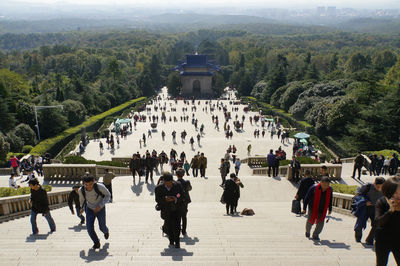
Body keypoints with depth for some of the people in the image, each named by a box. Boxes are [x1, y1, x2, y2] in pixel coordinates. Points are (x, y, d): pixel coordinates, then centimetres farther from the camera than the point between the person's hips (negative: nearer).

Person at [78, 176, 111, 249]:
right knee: (89, 228, -13)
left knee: (102, 227, 11)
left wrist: (100, 205, -30)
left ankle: (106, 231, 51)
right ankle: (96, 243, 13)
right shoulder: (81, 190, -25)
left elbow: (108, 195, -17)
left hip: (100, 209, -2)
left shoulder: (99, 186, -35)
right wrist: (82, 207, 21)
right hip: (90, 209, 2)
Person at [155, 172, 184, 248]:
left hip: (176, 209, -1)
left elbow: (182, 196, -6)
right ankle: (171, 240, 36)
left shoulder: (177, 185, -12)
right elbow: (157, 199, -9)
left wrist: (176, 199, -27)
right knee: (168, 227, 12)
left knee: (176, 226, -10)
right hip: (166, 210, 1)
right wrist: (165, 199, -29)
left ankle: (177, 242, 10)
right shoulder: (159, 188, -13)